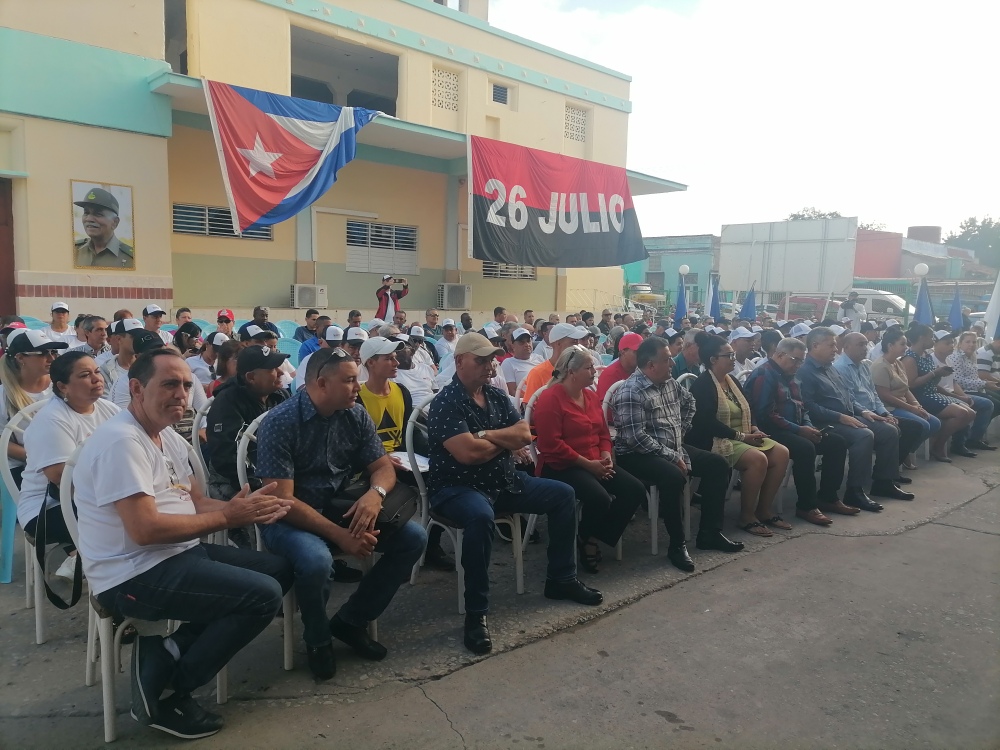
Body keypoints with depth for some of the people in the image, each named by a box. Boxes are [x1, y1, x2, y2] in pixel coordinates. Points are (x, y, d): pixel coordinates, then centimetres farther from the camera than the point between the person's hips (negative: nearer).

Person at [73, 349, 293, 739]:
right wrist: (228, 516, -19)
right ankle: (165, 695, -2)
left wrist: (240, 508, -10)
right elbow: (145, 529, -26)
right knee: (264, 594, -19)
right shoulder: (122, 441, -20)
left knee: (280, 570, 8)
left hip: (179, 553, 10)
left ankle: (168, 653, 3)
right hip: (134, 575, -10)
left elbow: (196, 502, 12)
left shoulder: (170, 438, 11)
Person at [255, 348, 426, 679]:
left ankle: (350, 620, 6)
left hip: (339, 507, 6)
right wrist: (340, 535, -27)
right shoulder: (280, 422, -19)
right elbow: (282, 500, -22)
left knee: (413, 538, -10)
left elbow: (383, 467, 3)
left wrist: (375, 493, -22)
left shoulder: (356, 415, -2)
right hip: (289, 517, -5)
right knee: (316, 560, -37)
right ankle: (317, 638, -3)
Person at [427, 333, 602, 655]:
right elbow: (468, 453, -26)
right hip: (457, 487, -8)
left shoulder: (498, 396, 8)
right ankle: (476, 613, -26)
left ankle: (561, 579, 19)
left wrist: (486, 435, -16)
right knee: (480, 516, -40)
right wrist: (506, 439, -8)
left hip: (504, 482, 8)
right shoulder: (446, 403, -15)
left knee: (563, 494, 6)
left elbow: (524, 436, -1)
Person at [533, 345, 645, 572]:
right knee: (600, 499, -31)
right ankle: (584, 539, 3)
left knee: (635, 490, -7)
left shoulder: (591, 396, 12)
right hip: (560, 466, -9)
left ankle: (595, 538, 4)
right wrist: (587, 464, -18)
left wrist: (606, 456, -2)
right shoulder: (550, 399, -15)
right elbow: (551, 445, -20)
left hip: (595, 464, 9)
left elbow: (603, 432, 19)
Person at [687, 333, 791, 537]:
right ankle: (747, 517, -14)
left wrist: (754, 428, -3)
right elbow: (707, 422, -22)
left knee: (781, 453, -8)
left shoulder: (732, 380, 15)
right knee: (758, 459, -29)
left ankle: (765, 510, 1)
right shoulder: (702, 385, -13)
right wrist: (742, 436, -21)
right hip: (714, 441, -9)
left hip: (743, 437, 9)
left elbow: (746, 411, 19)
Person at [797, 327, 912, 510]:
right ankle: (855, 491, -24)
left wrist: (863, 411, 10)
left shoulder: (829, 367, 19)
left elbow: (848, 395, 26)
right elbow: (810, 406, -22)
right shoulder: (805, 371, -13)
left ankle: (883, 482, 12)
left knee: (890, 431, 2)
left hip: (849, 417, 10)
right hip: (828, 423, -10)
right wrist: (840, 417, -23)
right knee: (864, 435, -31)